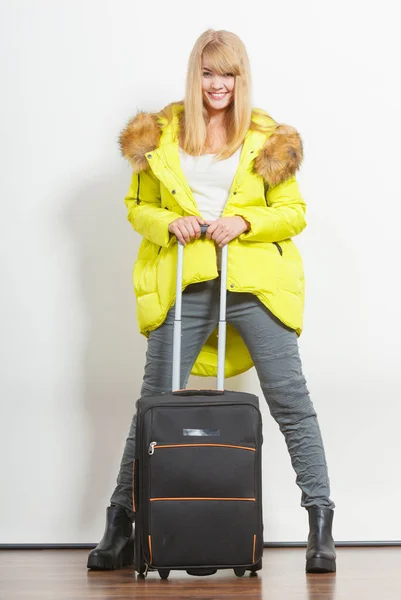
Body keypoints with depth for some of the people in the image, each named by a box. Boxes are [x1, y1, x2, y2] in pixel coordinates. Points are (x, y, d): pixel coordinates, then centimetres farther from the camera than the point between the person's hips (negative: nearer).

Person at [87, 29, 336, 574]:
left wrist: (245, 221, -10)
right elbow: (138, 207, 15)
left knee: (291, 402, -4)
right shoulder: (159, 137, 10)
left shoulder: (270, 140, 8)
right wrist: (169, 223, -6)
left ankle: (321, 525, 2)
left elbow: (295, 212, 8)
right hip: (184, 285, 1)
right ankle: (120, 525, 13)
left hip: (255, 283, 0)